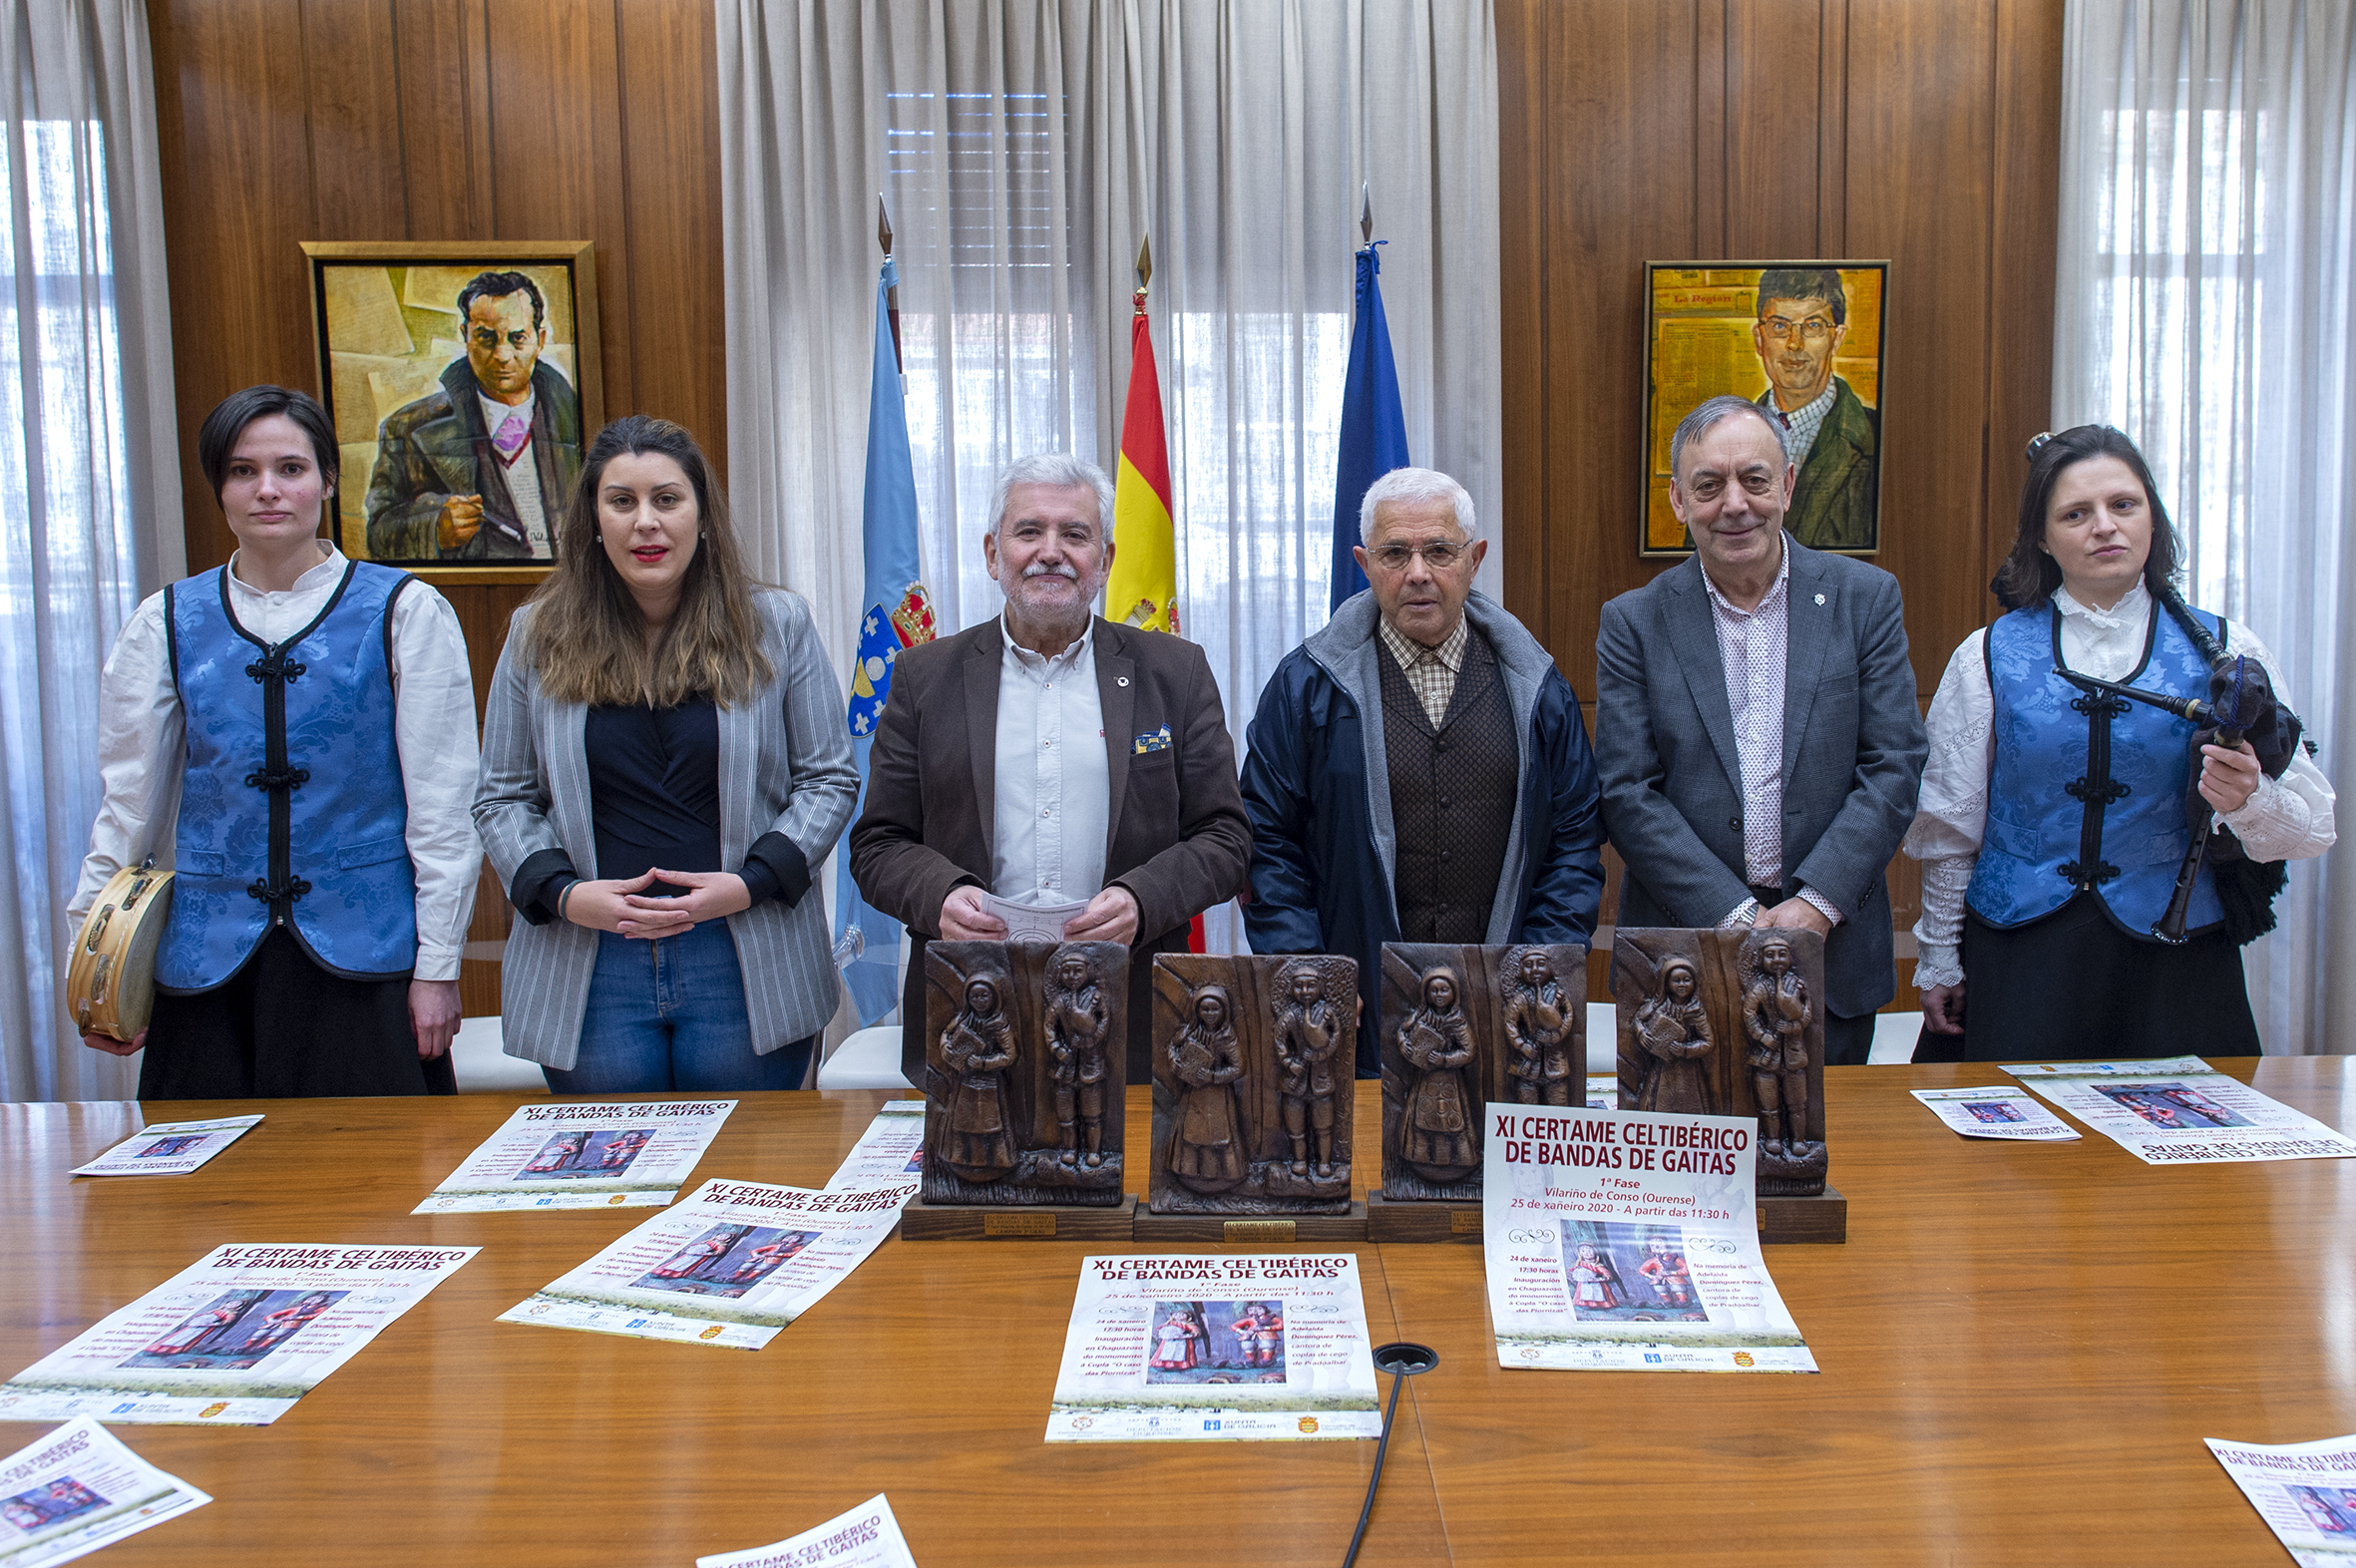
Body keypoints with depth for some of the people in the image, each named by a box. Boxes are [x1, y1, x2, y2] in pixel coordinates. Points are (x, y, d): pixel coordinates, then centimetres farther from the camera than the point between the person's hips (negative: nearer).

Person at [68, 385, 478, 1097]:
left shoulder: (405, 612, 0)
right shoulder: (165, 625, 8)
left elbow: (443, 805, -1)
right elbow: (128, 802, 11)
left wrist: (438, 965, -4)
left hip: (366, 955, -2)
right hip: (209, 961, 2)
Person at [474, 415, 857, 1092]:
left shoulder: (777, 625, 3)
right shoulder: (539, 636, 6)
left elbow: (828, 777, 3)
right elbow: (502, 798, 9)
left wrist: (751, 883, -11)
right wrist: (563, 894, -9)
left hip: (745, 968, -1)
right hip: (589, 971, 1)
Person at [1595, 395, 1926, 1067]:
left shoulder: (1866, 599, 1)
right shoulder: (1634, 622, -1)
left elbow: (1894, 768, -2)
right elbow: (1627, 795, -6)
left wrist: (1813, 905, -13)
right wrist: (1737, 917, -13)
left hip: (1833, 955, 1)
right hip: (1681, 956, 0)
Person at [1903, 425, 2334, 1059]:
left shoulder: (2226, 651, 2)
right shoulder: (1989, 655, 3)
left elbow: (2311, 828, -1)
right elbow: (1950, 825, 9)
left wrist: (2249, 799, -22)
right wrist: (1938, 963, 11)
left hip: (2176, 959, 0)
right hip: (2020, 955, 0)